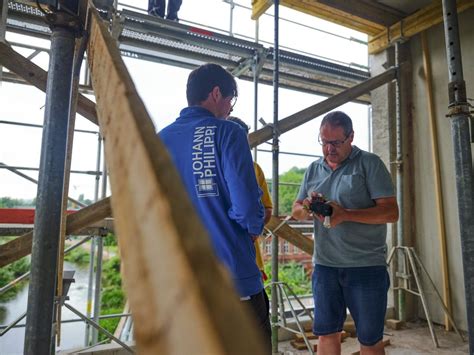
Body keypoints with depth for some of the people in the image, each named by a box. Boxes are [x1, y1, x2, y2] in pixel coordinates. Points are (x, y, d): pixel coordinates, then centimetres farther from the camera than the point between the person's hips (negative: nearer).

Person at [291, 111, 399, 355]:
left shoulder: (369, 163, -4)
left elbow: (391, 212, -12)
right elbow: (296, 211, 13)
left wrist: (345, 214, -24)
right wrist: (306, 209, -11)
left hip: (366, 266, -4)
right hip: (324, 265, 4)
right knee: (326, 334, 14)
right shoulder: (314, 169, 11)